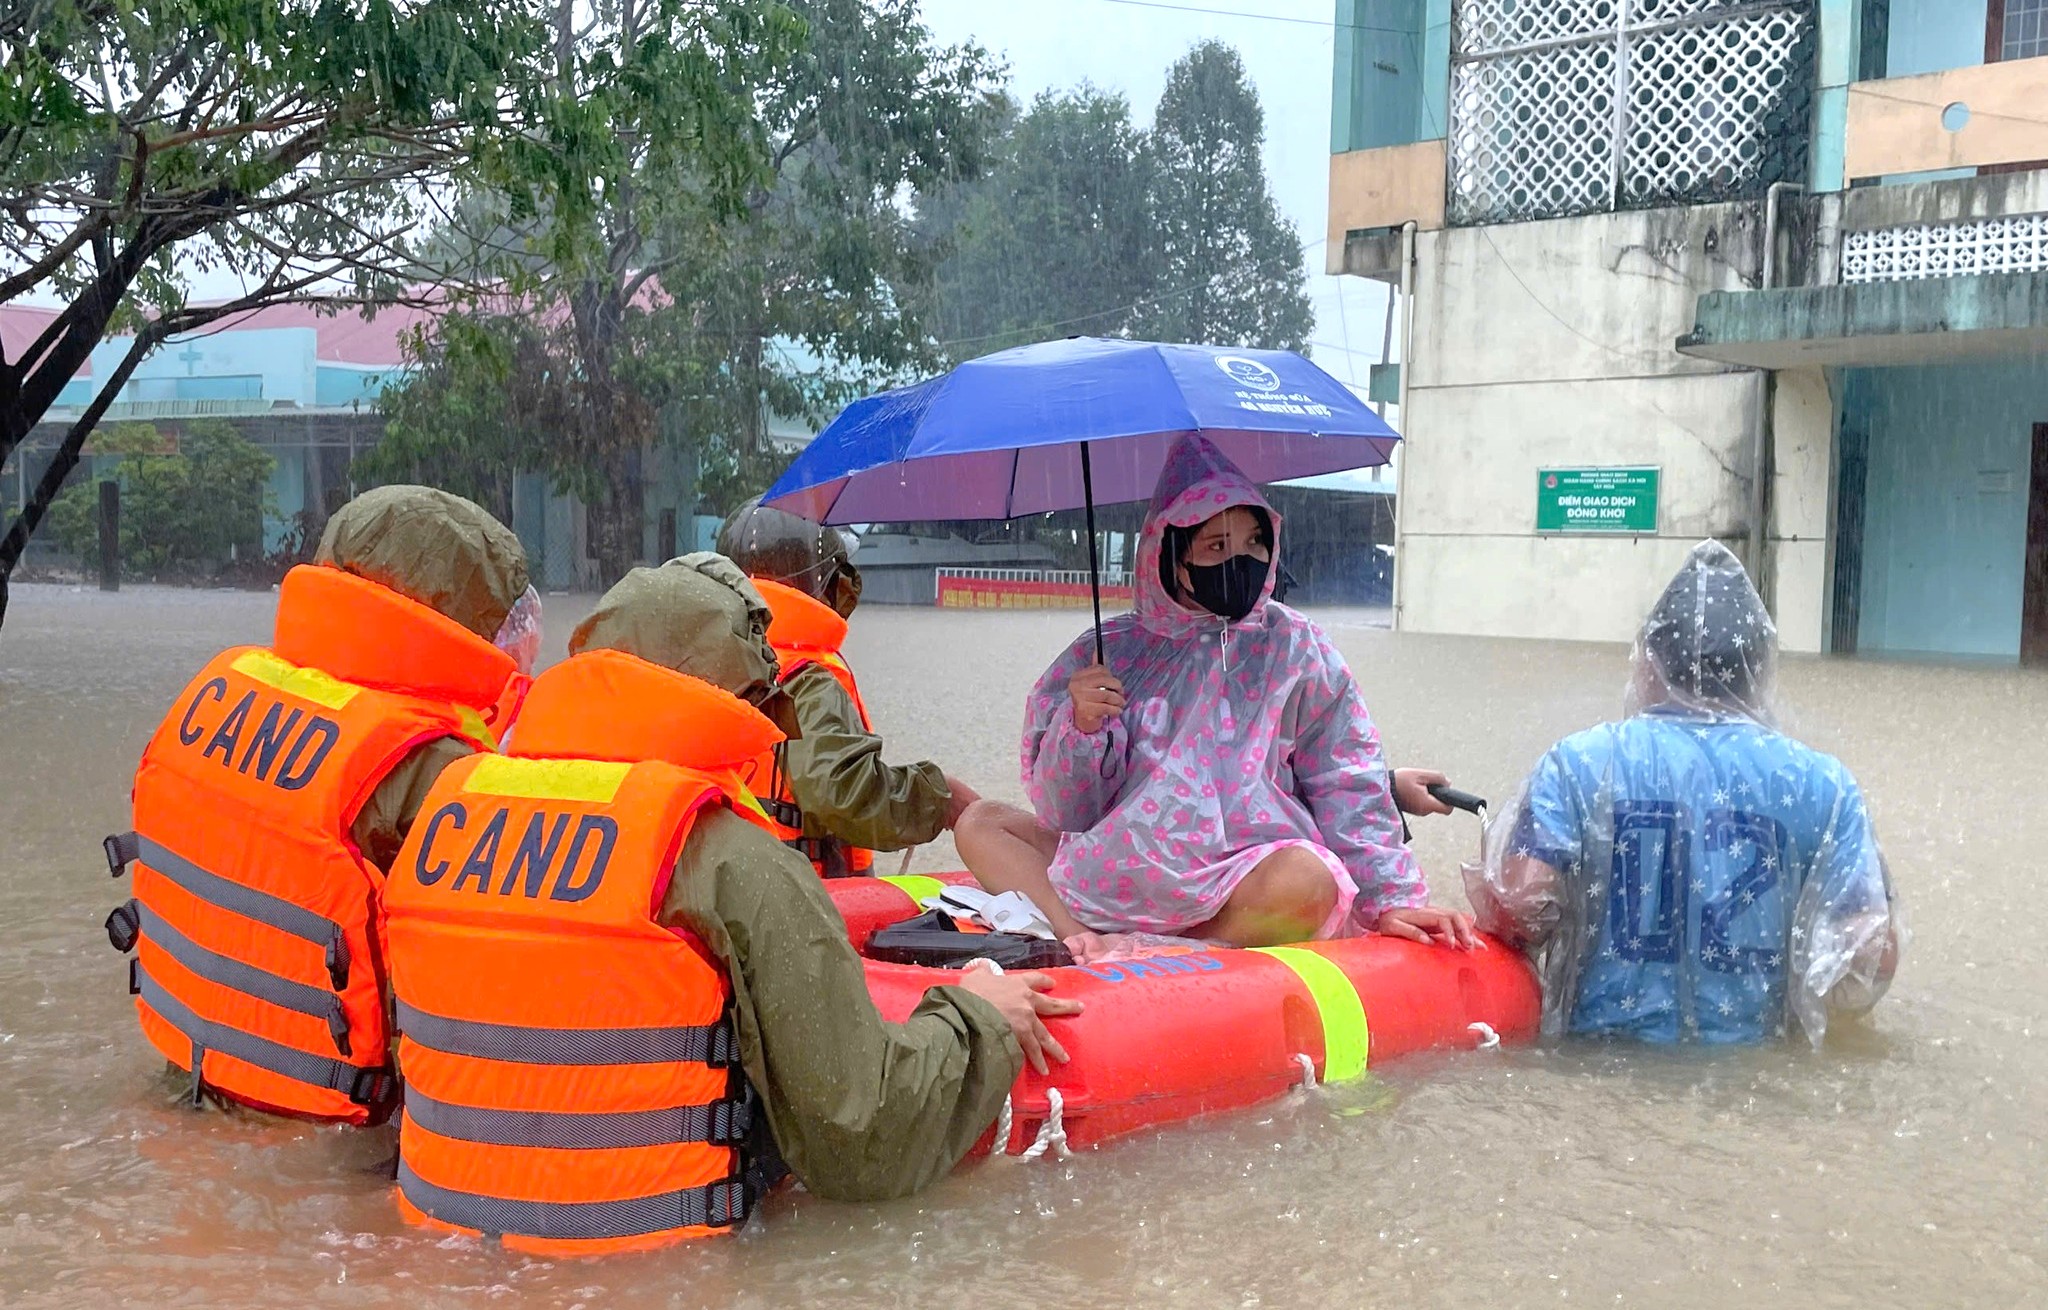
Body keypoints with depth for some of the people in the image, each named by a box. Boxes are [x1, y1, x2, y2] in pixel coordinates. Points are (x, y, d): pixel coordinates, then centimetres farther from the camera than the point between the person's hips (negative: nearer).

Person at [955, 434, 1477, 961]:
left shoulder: (1293, 647, 7)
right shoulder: (1110, 652, 9)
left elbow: (1349, 788, 7)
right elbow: (1065, 812, 7)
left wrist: (1392, 899, -1)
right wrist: (1081, 727, -11)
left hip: (1247, 888, -2)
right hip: (1126, 873, 2)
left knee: (1306, 878, -35)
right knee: (981, 823, -11)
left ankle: (1127, 952, -27)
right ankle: (1080, 941, -34)